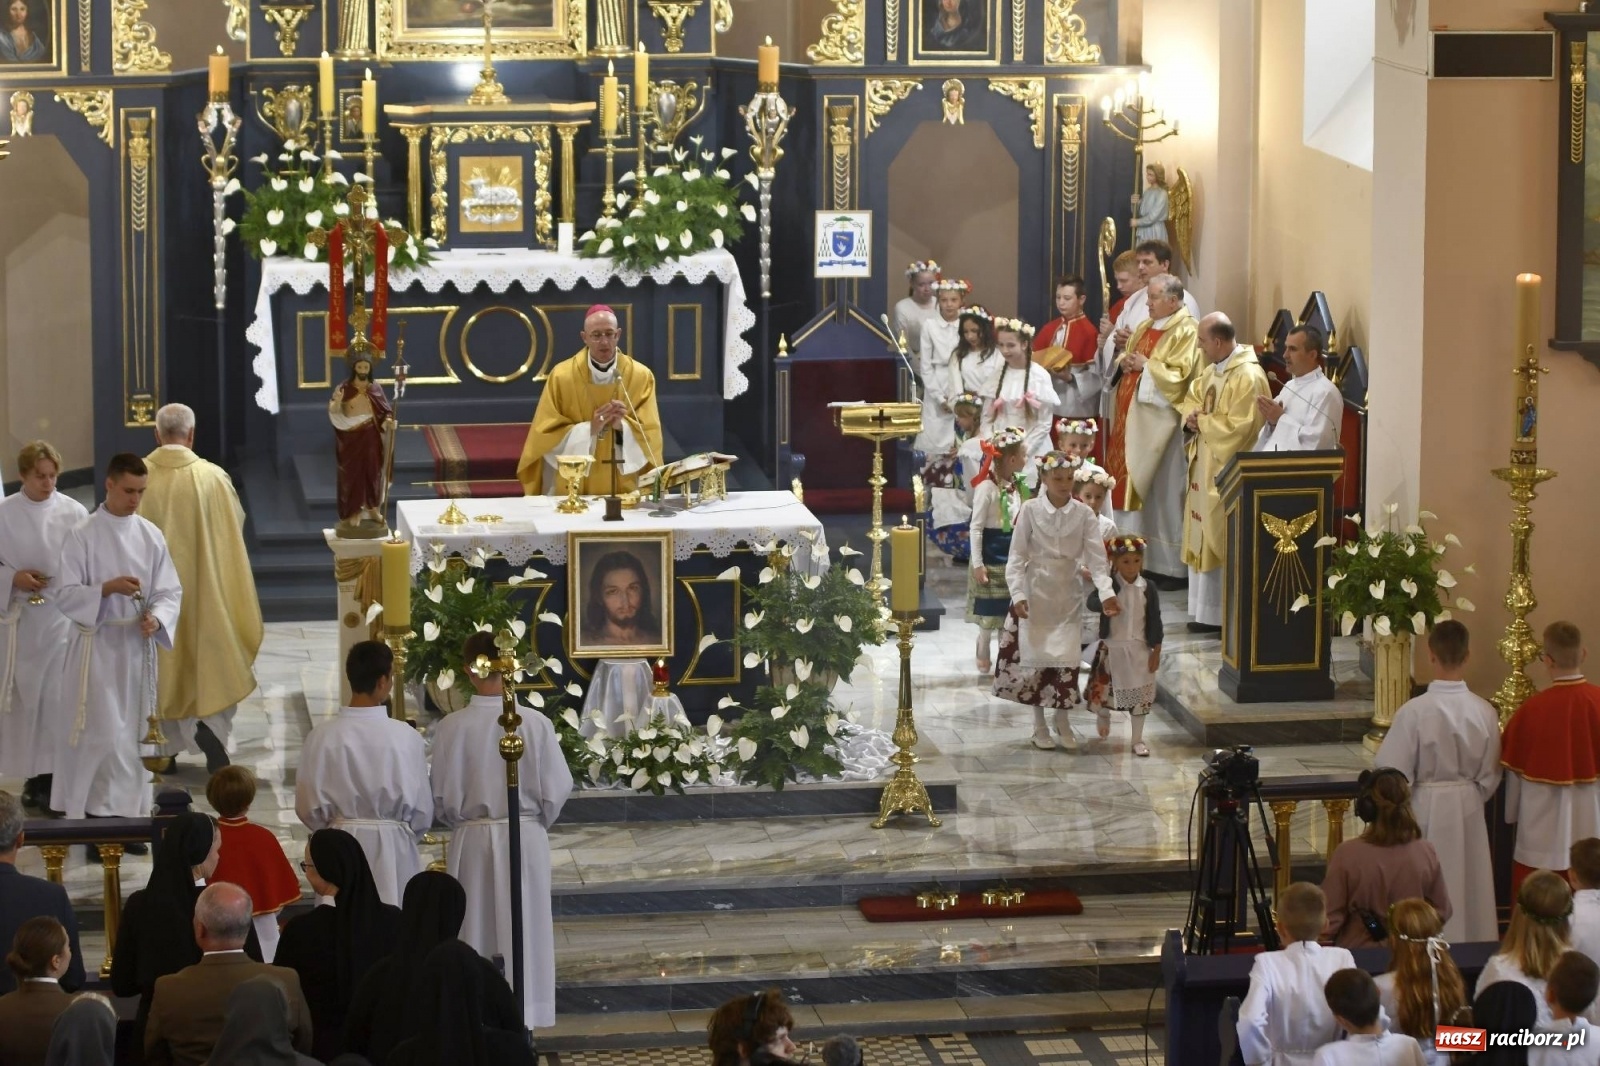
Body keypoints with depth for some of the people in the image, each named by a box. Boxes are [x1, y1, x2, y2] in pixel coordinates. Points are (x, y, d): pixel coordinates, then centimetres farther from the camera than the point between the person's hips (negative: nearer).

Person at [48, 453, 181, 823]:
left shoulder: (151, 536, 4)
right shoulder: (81, 536, -7)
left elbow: (170, 591, 4)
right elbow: (65, 594, -10)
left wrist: (156, 618, -16)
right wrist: (108, 588, -25)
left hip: (137, 647, 4)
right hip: (96, 647, -4)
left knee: (132, 734, 10)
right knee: (104, 736, -8)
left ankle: (128, 813, 18)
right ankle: (102, 813, -2)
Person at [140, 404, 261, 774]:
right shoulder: (212, 478, -11)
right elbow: (233, 534, -2)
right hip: (204, 588, -1)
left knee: (162, 665, 14)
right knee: (211, 659, 11)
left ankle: (165, 752, 17)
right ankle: (210, 726, -12)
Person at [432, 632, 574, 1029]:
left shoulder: (452, 727, -12)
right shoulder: (535, 725, -12)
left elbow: (443, 798, -6)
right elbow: (555, 792, -5)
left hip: (472, 841, 0)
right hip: (526, 839, 0)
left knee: (477, 936, 10)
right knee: (524, 933, 11)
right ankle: (524, 1018, 15)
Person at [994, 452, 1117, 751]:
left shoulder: (1084, 514, -5)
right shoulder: (1030, 510, -8)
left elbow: (1097, 558, -9)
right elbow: (1017, 556, -6)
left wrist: (1107, 592, -23)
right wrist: (1017, 594, -16)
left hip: (1068, 594, 1)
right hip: (1037, 591, -1)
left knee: (1067, 657, 2)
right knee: (1036, 656, 4)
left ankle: (1063, 720, 20)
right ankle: (1039, 725, 18)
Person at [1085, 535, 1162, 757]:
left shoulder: (1148, 589, -1)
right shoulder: (1109, 585, -6)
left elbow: (1155, 621, 2)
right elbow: (1091, 601, -21)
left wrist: (1156, 650, 0)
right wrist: (1103, 604, -43)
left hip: (1139, 648, 1)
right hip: (1112, 646, -1)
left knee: (1139, 694, 3)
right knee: (1107, 689, 11)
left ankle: (1138, 738, 13)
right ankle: (1103, 715, 45)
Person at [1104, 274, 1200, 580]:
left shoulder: (1186, 332, -10)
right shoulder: (1144, 328, 16)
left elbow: (1180, 375, -18)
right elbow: (1127, 359, 23)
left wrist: (1146, 366, -13)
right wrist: (1124, 363, 1)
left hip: (1158, 420, -8)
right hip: (1131, 417, 8)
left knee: (1161, 489, -4)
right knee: (1128, 482, 7)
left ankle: (1168, 563, 2)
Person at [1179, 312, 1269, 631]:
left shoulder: (1249, 376, -19)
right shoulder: (1212, 370, 10)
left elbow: (1238, 426, -25)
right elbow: (1191, 397, 20)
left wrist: (1202, 422, -12)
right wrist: (1190, 416, -2)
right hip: (1205, 465, 10)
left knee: (1225, 542, -4)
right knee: (1203, 538, 12)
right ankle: (1208, 611, 19)